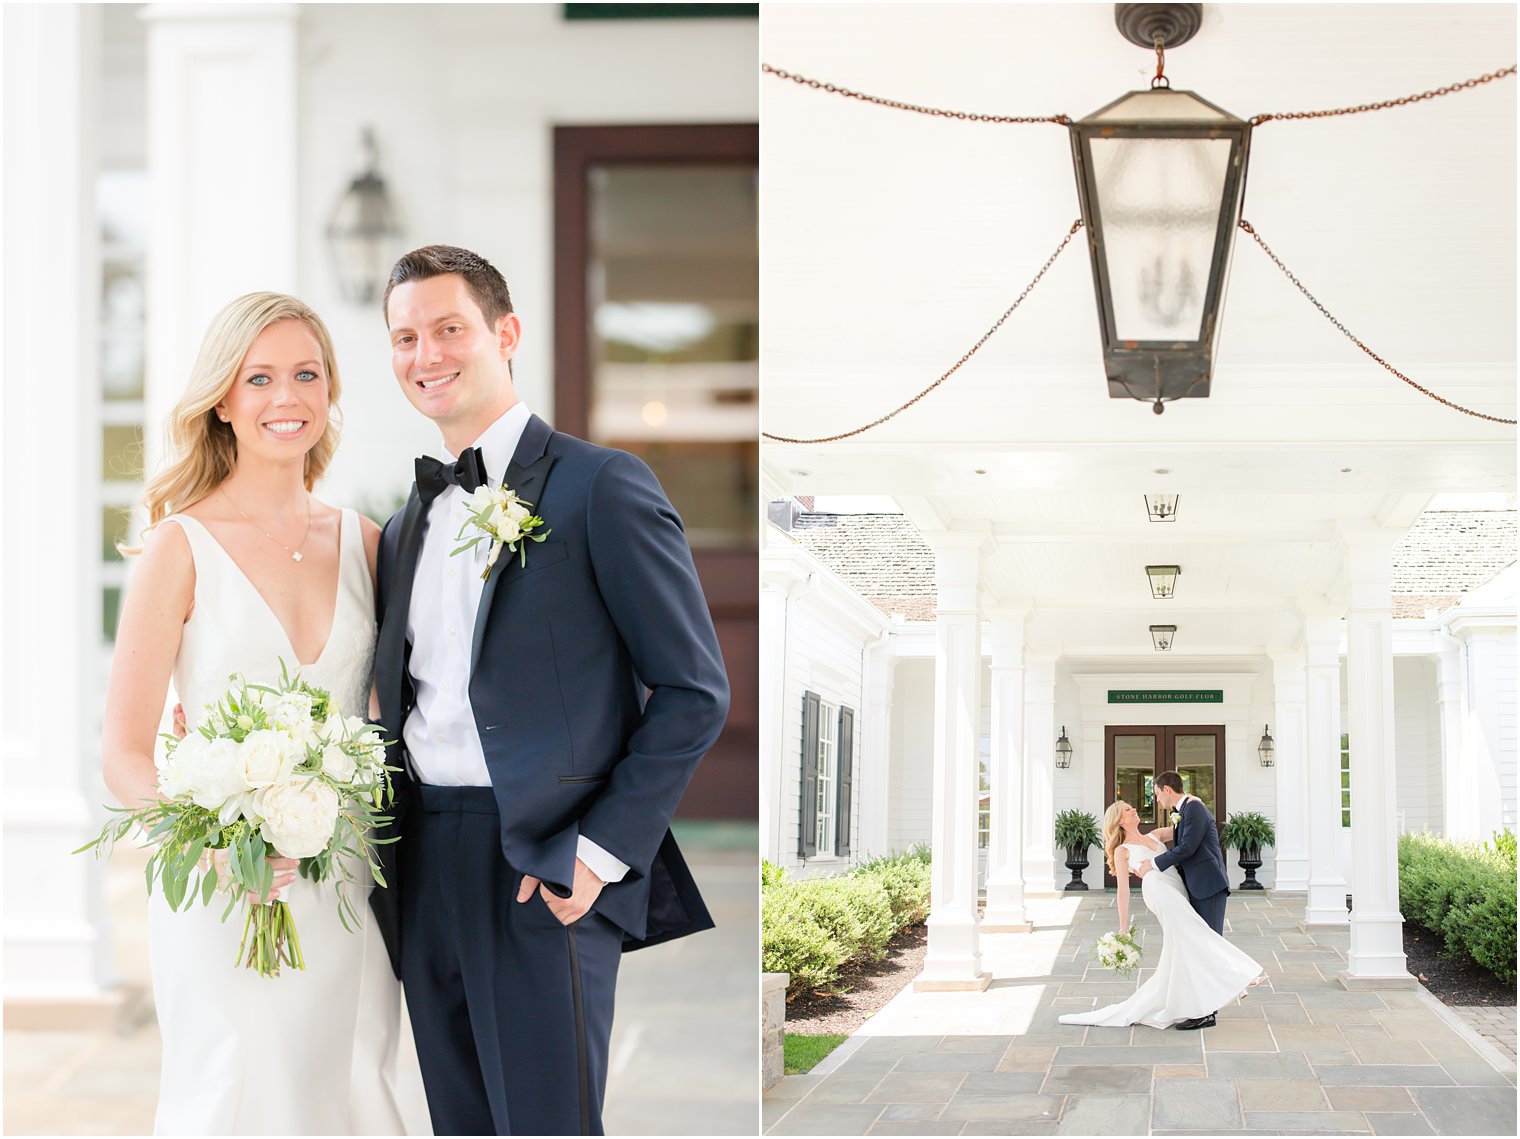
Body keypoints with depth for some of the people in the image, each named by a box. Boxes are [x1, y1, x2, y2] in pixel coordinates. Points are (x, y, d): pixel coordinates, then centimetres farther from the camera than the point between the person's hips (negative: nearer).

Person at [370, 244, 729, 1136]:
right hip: (424, 873, 7)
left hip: (546, 873, -6)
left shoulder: (600, 486, -5)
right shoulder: (408, 525, 17)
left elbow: (695, 692, -8)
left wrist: (602, 851, -13)